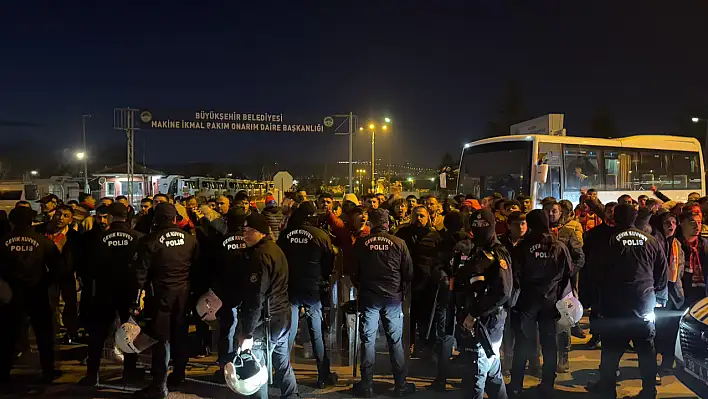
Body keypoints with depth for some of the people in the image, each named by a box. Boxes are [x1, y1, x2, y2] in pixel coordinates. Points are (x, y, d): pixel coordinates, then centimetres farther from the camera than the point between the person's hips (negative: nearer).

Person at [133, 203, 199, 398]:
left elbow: (141, 271, -12)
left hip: (162, 293, -4)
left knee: (160, 338, 1)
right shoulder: (189, 238, -1)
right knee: (179, 334, 17)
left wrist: (136, 298, -8)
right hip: (184, 292, 4)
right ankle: (178, 375, 30)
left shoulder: (150, 241, -11)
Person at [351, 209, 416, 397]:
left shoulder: (361, 243, -5)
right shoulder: (399, 243, -5)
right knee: (396, 341, 9)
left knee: (368, 341, 7)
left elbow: (354, 272, 3)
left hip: (368, 297, 0)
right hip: (393, 297, 0)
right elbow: (409, 273, 0)